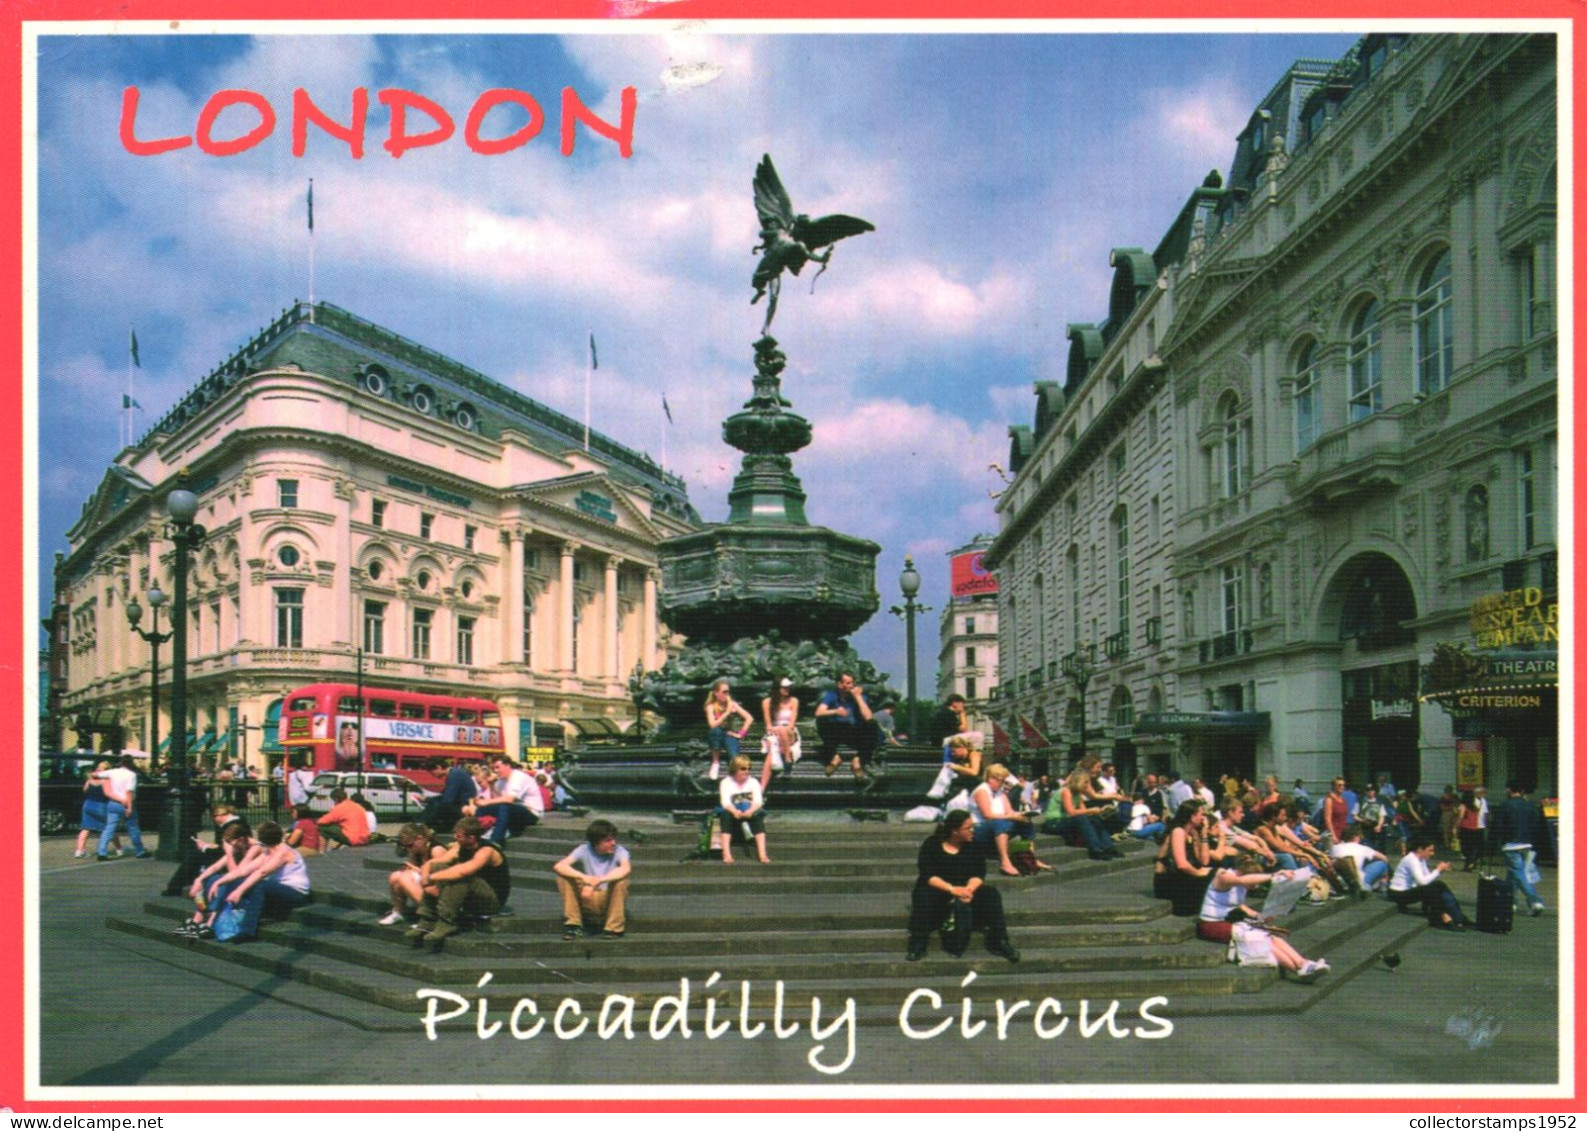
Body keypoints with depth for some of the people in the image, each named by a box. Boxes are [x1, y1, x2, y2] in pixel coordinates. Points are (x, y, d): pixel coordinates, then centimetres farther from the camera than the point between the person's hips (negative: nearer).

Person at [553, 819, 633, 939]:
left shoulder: (619, 851, -13)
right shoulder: (585, 850, -8)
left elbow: (626, 869, -37)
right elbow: (558, 866, -23)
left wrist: (598, 880, -48)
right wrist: (584, 877, -39)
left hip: (610, 901, -1)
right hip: (588, 901, 2)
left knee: (621, 877, -31)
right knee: (563, 876, -18)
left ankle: (614, 927, -16)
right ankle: (573, 924, -10)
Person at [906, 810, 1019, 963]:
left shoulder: (973, 845, 2)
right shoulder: (932, 844, -7)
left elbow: (978, 874, -5)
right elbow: (927, 875, -17)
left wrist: (969, 889, -28)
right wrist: (952, 889, -31)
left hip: (966, 889, 3)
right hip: (938, 891, -2)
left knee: (991, 893, -24)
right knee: (922, 895, -35)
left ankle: (999, 942, -19)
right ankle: (918, 946, -28)